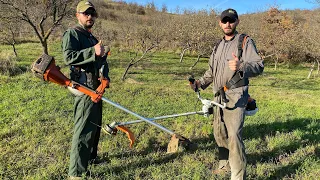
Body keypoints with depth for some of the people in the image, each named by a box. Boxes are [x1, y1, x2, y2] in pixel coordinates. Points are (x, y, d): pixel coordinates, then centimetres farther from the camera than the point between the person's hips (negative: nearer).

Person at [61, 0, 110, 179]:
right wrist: (93, 51, -28)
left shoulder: (93, 38, 22)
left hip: (96, 87, 10)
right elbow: (68, 57, -20)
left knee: (95, 125, 19)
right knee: (84, 130, -11)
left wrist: (105, 76, 0)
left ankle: (91, 157, 36)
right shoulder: (72, 33, -5)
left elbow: (102, 61, 19)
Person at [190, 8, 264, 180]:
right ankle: (225, 164, 35)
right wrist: (201, 82, 10)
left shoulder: (245, 41, -4)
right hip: (219, 96, 7)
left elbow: (259, 65, -17)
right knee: (219, 132, 16)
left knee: (234, 135, -14)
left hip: (235, 96, -7)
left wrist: (241, 66, -37)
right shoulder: (218, 45, 17)